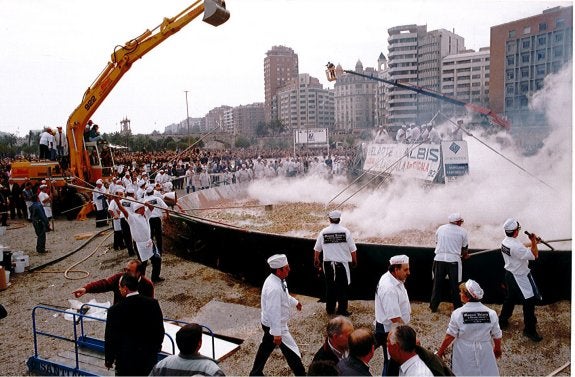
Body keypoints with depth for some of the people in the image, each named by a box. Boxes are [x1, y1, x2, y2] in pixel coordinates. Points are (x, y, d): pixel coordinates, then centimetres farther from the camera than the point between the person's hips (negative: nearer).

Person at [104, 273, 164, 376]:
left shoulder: (115, 310, -18)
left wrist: (109, 359, 7)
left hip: (126, 360, -3)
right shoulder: (153, 303, -9)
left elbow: (110, 337, -9)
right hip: (149, 356, 3)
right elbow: (160, 331, 0)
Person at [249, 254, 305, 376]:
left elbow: (284, 295, 18)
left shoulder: (276, 280, -3)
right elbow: (274, 312, -32)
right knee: (292, 352, 4)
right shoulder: (274, 288, -34)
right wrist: (277, 333, -28)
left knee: (266, 347, 26)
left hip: (268, 323, 10)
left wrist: (295, 302, 33)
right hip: (275, 326, -10)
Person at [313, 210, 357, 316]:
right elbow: (353, 249, -4)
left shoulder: (323, 232, -4)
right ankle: (342, 310, 13)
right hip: (342, 263, -2)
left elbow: (317, 249, 6)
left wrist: (316, 260, 23)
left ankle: (330, 309, 24)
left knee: (329, 286, 14)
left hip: (328, 264, 2)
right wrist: (354, 261, 11)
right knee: (343, 287, 9)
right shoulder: (345, 231, -9)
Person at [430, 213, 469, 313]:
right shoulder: (462, 231, 2)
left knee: (437, 284, 11)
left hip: (439, 259, 2)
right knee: (455, 285, 10)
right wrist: (465, 255, 30)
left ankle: (433, 306, 18)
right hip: (454, 260, -2)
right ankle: (457, 307, 20)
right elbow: (464, 248, 9)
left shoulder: (440, 228, 8)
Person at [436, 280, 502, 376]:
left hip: (464, 355, -2)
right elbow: (497, 336, 2)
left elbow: (450, 336, -9)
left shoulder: (457, 314, -16)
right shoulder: (491, 313, -10)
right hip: (484, 354, 2)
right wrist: (497, 349, 22)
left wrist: (441, 350, 6)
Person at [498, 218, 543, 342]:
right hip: (520, 278, -9)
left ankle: (502, 321, 33)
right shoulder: (516, 246, -30)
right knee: (529, 302, 1)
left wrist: (532, 243, 17)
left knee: (510, 298, 22)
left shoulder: (505, 241, -2)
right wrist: (534, 242, -18)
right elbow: (535, 256, -22)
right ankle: (530, 330, 9)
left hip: (510, 274, 9)